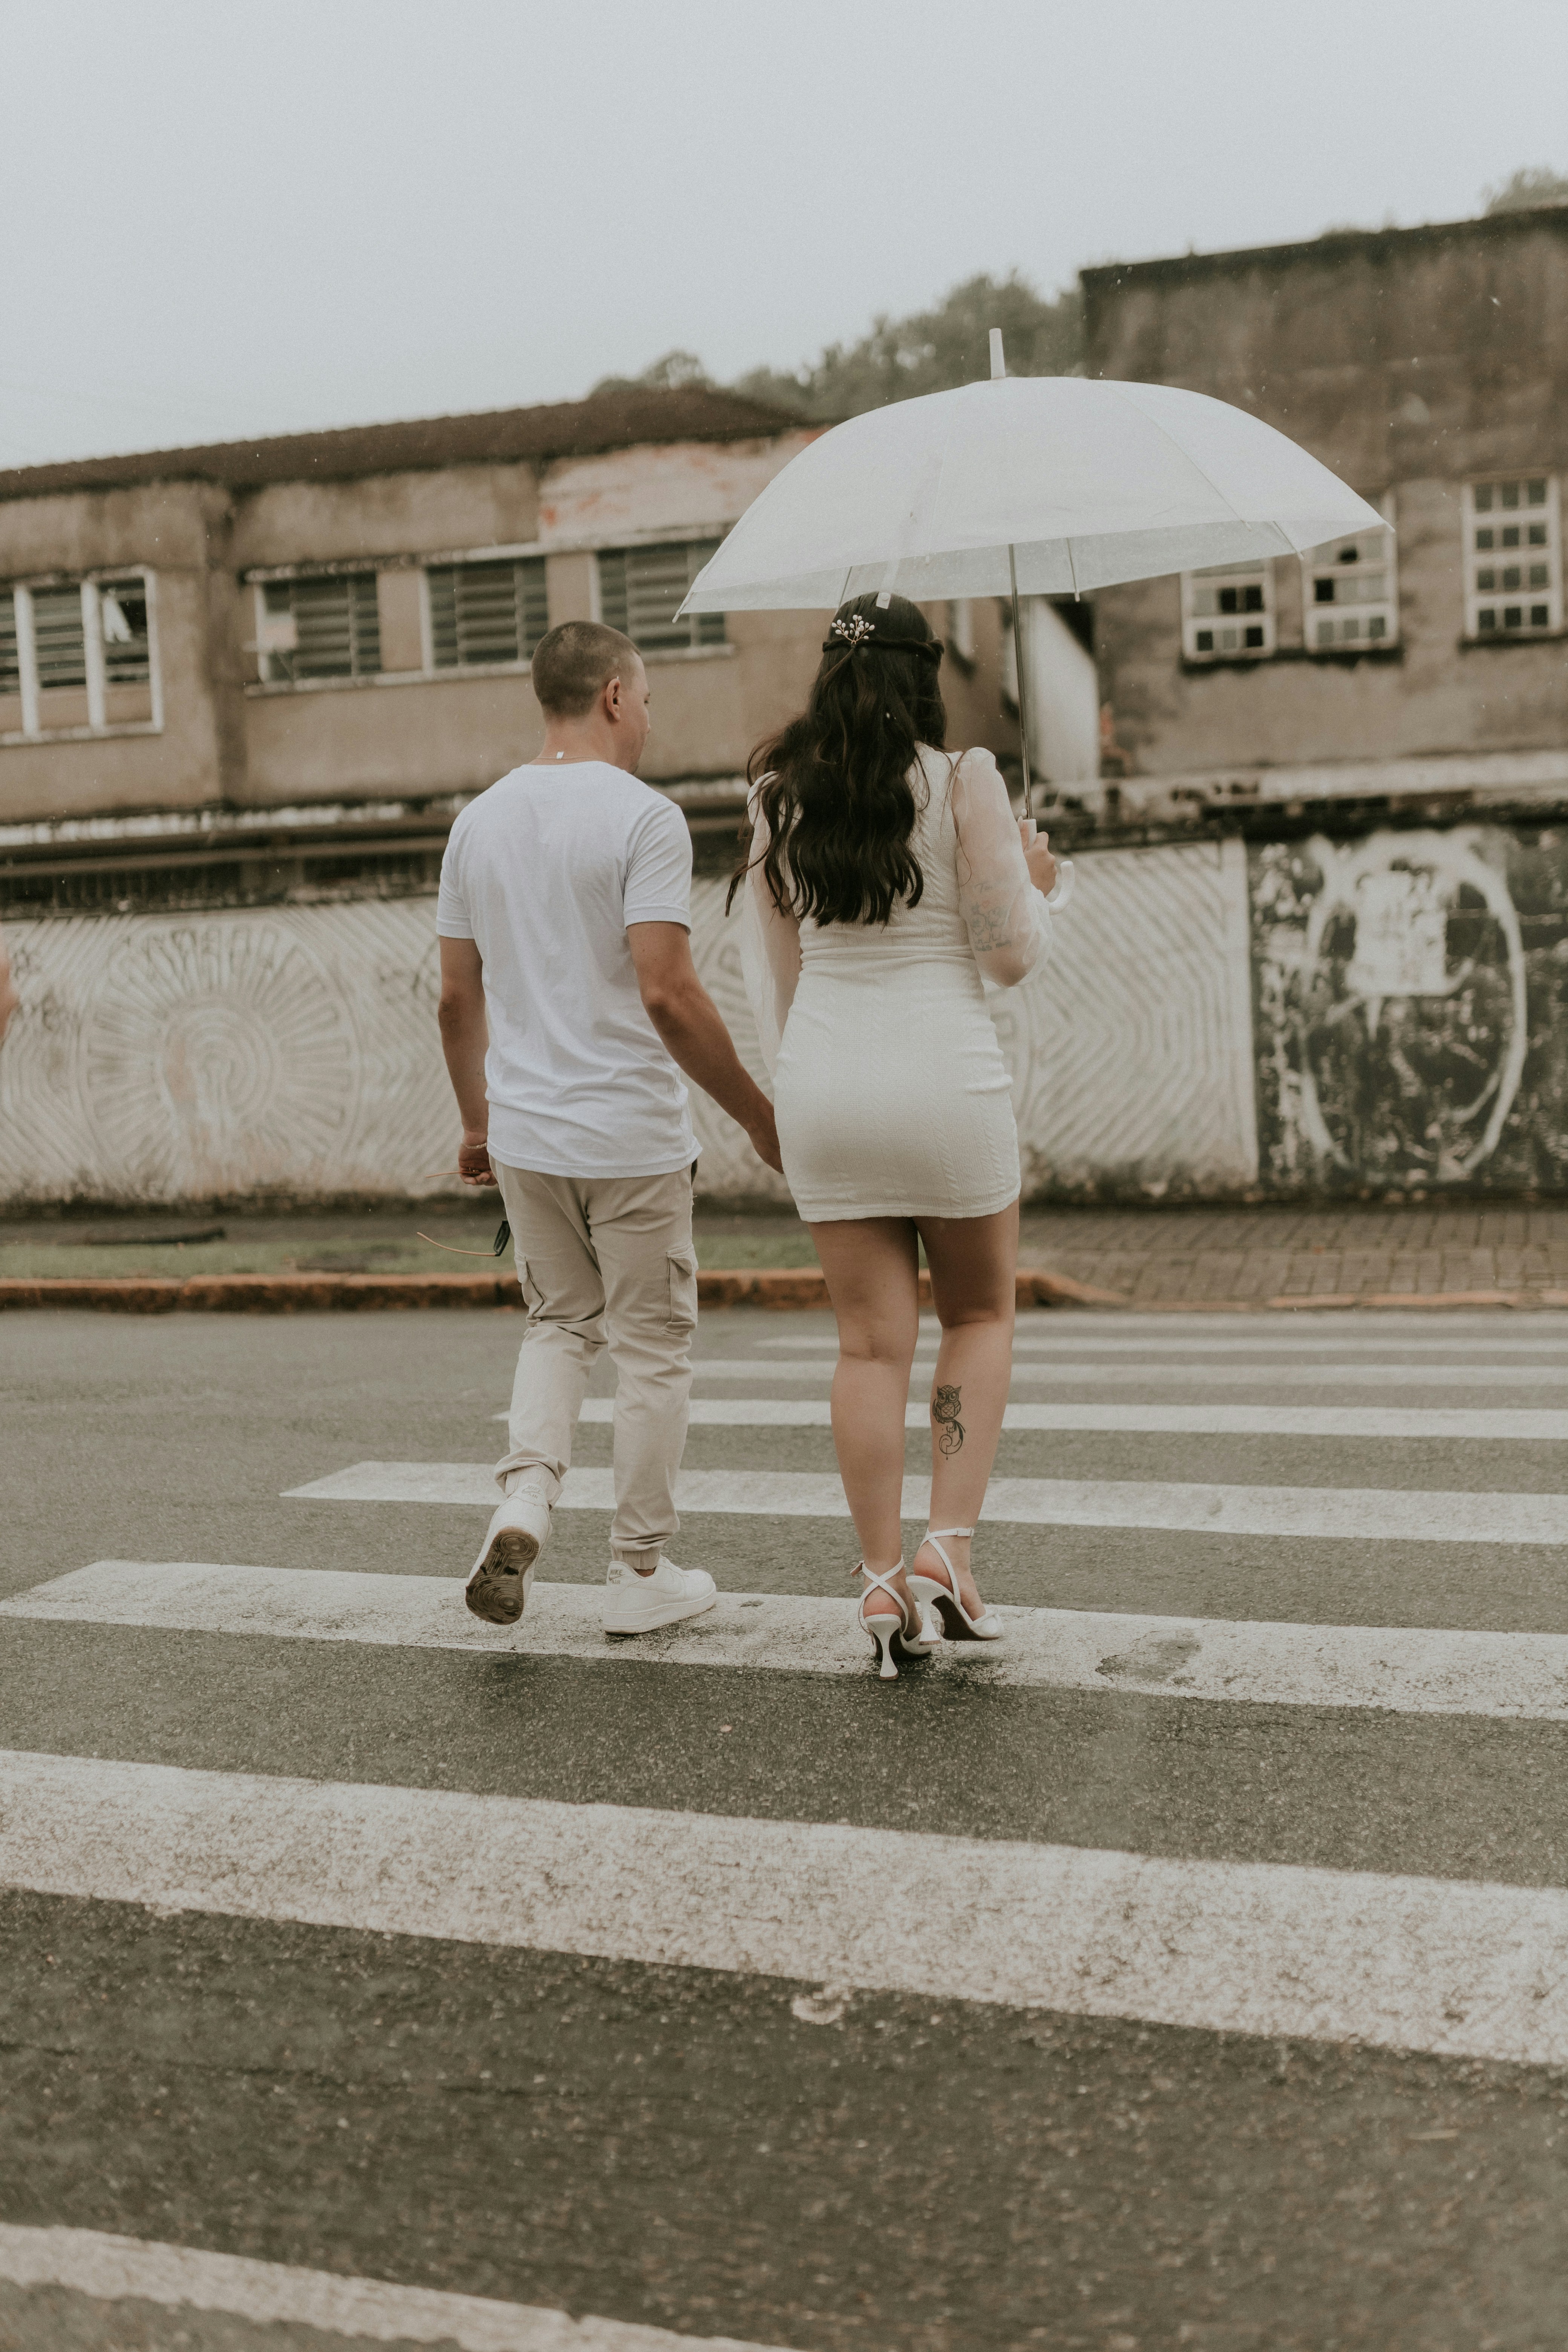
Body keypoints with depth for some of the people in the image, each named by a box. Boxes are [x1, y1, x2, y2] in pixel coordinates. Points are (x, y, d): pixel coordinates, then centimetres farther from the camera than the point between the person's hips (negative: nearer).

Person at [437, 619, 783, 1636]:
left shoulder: (480, 821, 8)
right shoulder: (643, 817, -12)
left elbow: (459, 998, 11)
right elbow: (668, 995, -19)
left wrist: (477, 1121, 22)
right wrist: (760, 1115, -11)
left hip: (523, 1134, 6)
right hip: (631, 1135, -6)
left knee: (562, 1323, 22)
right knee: (653, 1346, 8)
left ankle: (523, 1504, 2)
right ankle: (641, 1572, 17)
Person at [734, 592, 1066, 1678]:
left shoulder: (778, 796, 6)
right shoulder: (962, 781, -6)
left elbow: (771, 970, 11)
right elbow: (1013, 955, -5)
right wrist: (1037, 883, 15)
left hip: (823, 1087, 3)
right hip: (946, 1078, -3)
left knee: (872, 1341, 8)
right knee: (982, 1315, 15)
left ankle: (884, 1581, 8)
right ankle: (949, 1545, 5)